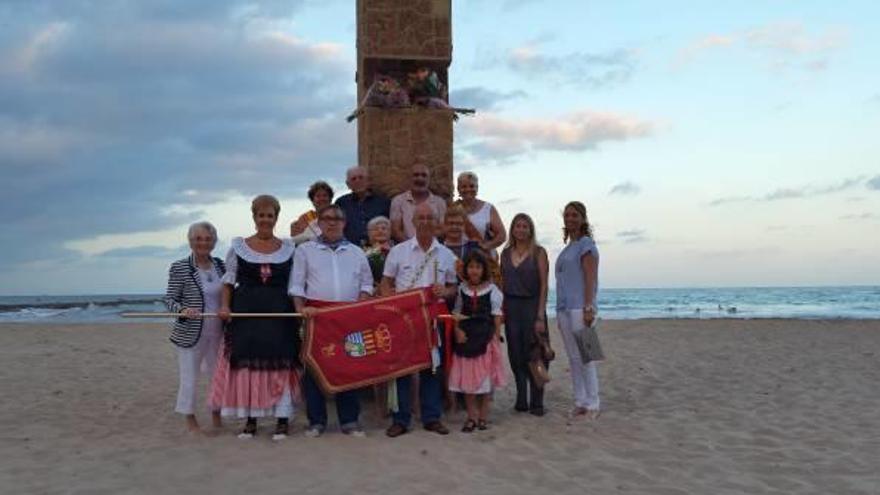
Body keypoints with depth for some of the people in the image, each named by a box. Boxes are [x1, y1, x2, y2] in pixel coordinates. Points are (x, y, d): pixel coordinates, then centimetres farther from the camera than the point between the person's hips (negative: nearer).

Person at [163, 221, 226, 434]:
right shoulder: (179, 268, -7)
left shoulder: (220, 265, 6)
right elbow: (169, 299, -8)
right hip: (191, 334, -4)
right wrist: (183, 310, -26)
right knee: (190, 376, 2)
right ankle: (190, 419, 20)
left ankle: (216, 416, 32)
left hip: (218, 333, 5)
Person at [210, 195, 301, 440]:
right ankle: (250, 419, 13)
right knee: (247, 364, 2)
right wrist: (225, 305, -5)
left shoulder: (288, 248, 8)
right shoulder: (238, 246, 7)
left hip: (280, 313, 0)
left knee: (280, 364, -1)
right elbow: (229, 280, 8)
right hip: (246, 313, 0)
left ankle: (283, 420, 7)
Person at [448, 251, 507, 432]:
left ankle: (483, 416, 16)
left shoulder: (492, 290, -2)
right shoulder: (461, 289, 5)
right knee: (466, 378, 3)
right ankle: (472, 416, 13)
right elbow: (456, 313, 8)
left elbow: (497, 316, 0)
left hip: (486, 337, -2)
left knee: (486, 376, 3)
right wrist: (457, 330, -8)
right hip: (465, 337, 2)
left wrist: (496, 337, -4)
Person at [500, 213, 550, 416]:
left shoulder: (538, 252, -2)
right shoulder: (506, 253, 10)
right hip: (511, 306, 4)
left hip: (532, 305, -4)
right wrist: (501, 309, 2)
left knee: (534, 355, -2)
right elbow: (502, 283, 13)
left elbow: (543, 285, -6)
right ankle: (521, 400, 16)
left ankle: (536, 403, 6)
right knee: (516, 355, 6)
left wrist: (540, 316, -12)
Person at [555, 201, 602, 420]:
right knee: (573, 358, 9)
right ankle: (580, 403, 15)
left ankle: (592, 405, 2)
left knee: (584, 357, -5)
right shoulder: (567, 247, 19)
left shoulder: (586, 244, -4)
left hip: (579, 308, -8)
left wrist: (588, 308, -19)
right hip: (564, 309, 8)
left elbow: (590, 278, -12)